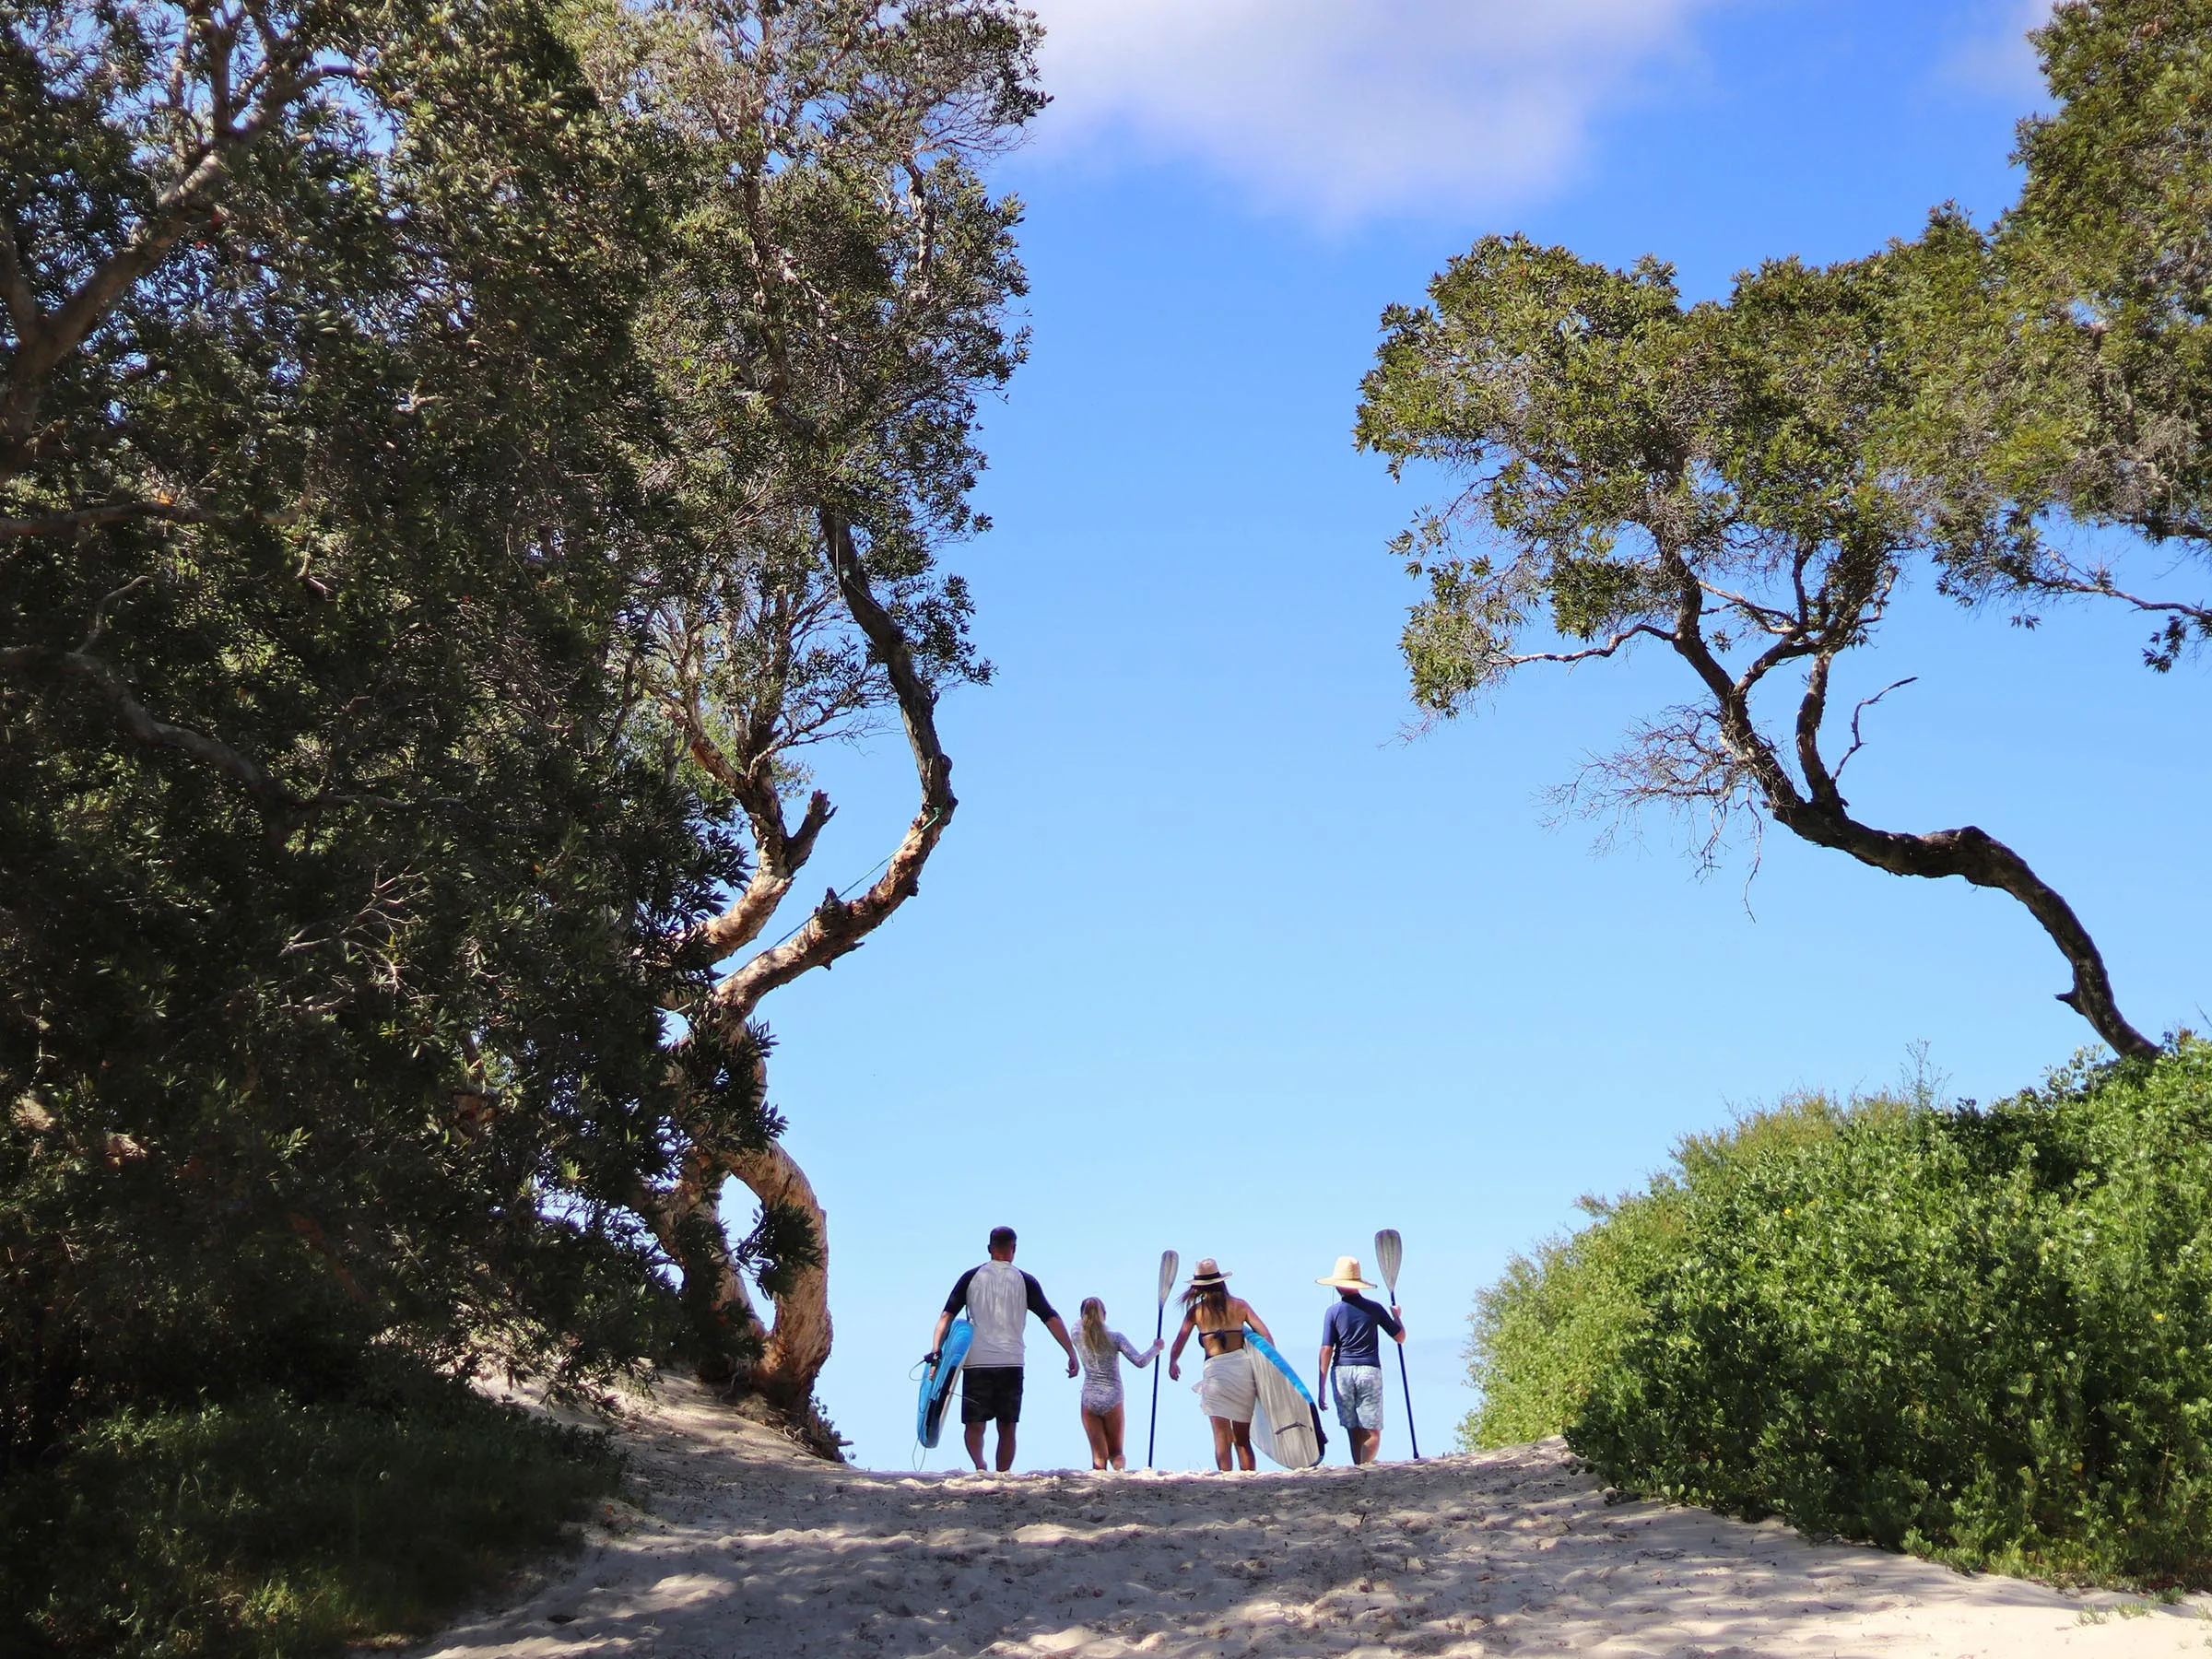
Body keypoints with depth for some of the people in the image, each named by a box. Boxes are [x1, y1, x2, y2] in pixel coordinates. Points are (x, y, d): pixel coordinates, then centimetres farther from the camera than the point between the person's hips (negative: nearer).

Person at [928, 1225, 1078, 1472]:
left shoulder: (971, 1277, 7)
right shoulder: (1025, 1281, 6)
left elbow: (947, 1315, 0)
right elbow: (1051, 1319, 2)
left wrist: (936, 1349, -4)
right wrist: (1072, 1354, 4)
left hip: (976, 1362, 0)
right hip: (1011, 1363, 0)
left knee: (974, 1425, 3)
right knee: (1007, 1429, 12)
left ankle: (979, 1464, -24)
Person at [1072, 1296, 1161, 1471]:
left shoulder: (1078, 1335, -2)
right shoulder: (1115, 1338, -7)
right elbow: (1140, 1361, -10)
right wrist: (1156, 1348, 7)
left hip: (1089, 1400, 1)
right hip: (1112, 1401, -1)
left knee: (1098, 1456, 6)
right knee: (1116, 1452, 13)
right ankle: (1120, 1471, -20)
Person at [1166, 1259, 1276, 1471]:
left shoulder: (1196, 1311, 5)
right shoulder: (1239, 1305, 9)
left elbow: (1178, 1344, 9)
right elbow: (1266, 1336, 5)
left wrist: (1172, 1363, 27)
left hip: (1214, 1371, -2)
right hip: (1242, 1367, 2)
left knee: (1222, 1437, -1)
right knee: (1243, 1439, 12)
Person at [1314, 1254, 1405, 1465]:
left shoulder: (1333, 1312, 0)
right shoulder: (1374, 1309, 3)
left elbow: (1326, 1350, -4)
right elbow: (1400, 1337, 11)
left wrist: (1322, 1388, -1)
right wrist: (1396, 1315, 32)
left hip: (1342, 1372, 1)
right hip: (1369, 1371, -1)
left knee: (1354, 1432, 10)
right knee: (1373, 1433, 2)